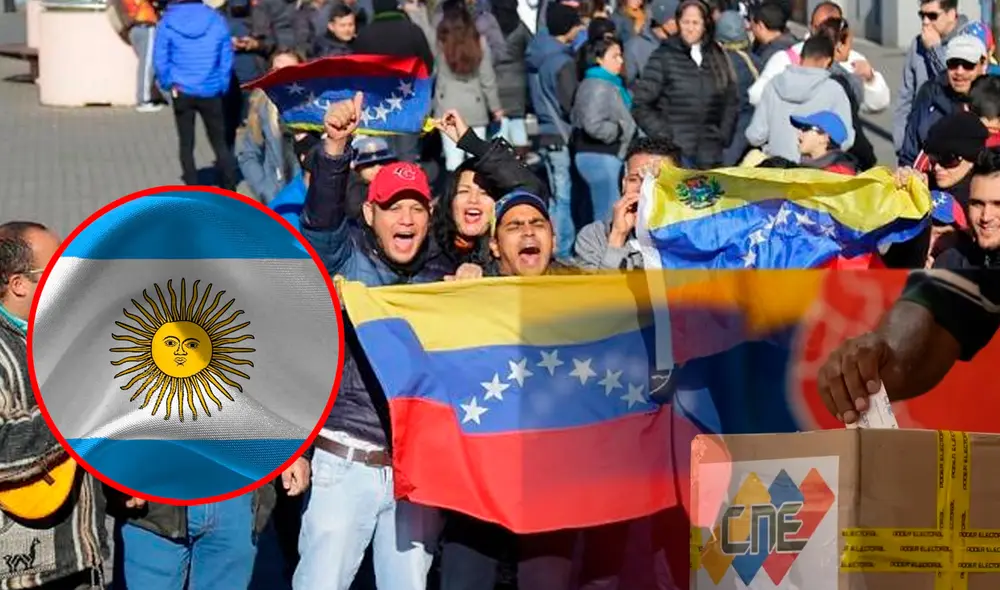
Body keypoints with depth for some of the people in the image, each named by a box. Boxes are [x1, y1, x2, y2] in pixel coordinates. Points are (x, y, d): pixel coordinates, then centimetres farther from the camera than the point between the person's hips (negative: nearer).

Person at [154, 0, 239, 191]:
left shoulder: (167, 23, -5)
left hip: (182, 92, -1)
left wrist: (169, 83, 5)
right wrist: (222, 86, 7)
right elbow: (227, 58, -1)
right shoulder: (217, 21, -3)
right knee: (219, 142, 13)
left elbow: (160, 59, -5)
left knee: (186, 144, 9)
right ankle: (230, 188, 7)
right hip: (211, 92, 1)